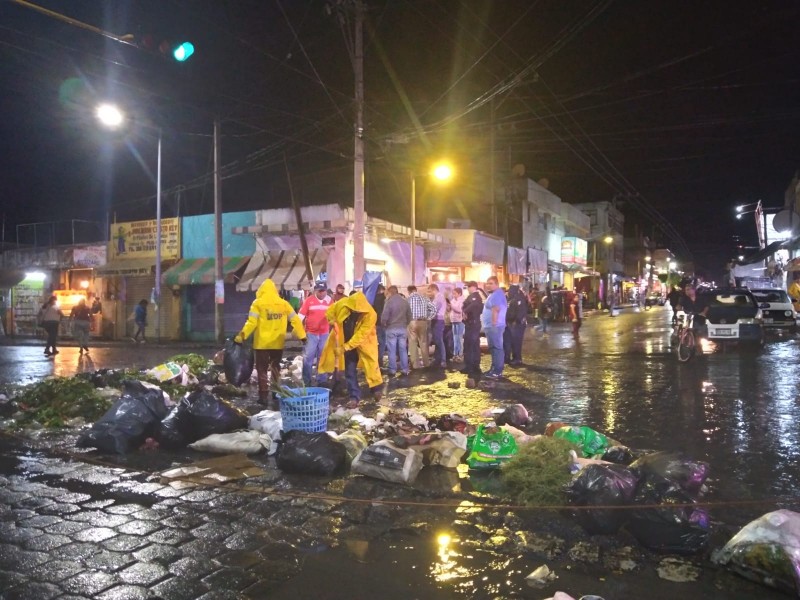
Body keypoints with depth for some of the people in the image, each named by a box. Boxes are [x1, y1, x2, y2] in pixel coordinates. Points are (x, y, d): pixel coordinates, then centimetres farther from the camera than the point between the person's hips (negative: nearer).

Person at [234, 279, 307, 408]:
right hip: (278, 343, 3)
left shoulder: (258, 303, -6)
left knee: (262, 369, 6)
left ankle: (264, 396, 3)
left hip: (262, 343, -3)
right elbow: (295, 320, 5)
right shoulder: (284, 303, 4)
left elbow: (251, 323, -15)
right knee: (276, 368, 18)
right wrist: (302, 336, 12)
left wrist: (241, 337, -11)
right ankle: (277, 395, 18)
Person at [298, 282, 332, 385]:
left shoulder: (329, 301, 4)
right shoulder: (309, 300, -5)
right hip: (311, 333, -3)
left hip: (324, 334, 3)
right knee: (308, 357, -4)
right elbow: (301, 315, -5)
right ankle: (307, 381, 5)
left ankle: (321, 381, 19)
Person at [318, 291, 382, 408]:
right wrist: (333, 322, -21)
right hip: (346, 342, 3)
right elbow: (329, 312, -1)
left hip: (363, 343, -3)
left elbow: (361, 334, -31)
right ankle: (355, 397, 11)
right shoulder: (342, 304, -19)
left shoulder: (370, 314, -29)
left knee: (371, 365, 2)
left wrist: (346, 347, -33)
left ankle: (377, 388, 26)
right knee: (350, 371, 4)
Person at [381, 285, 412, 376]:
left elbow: (384, 317, -15)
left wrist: (383, 325, 2)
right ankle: (405, 370, 11)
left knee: (392, 351, 2)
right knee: (403, 350, 9)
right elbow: (409, 316, 9)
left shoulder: (389, 301, -12)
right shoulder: (405, 301, 5)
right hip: (403, 328, 4)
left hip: (391, 329, -4)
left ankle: (393, 370, 5)